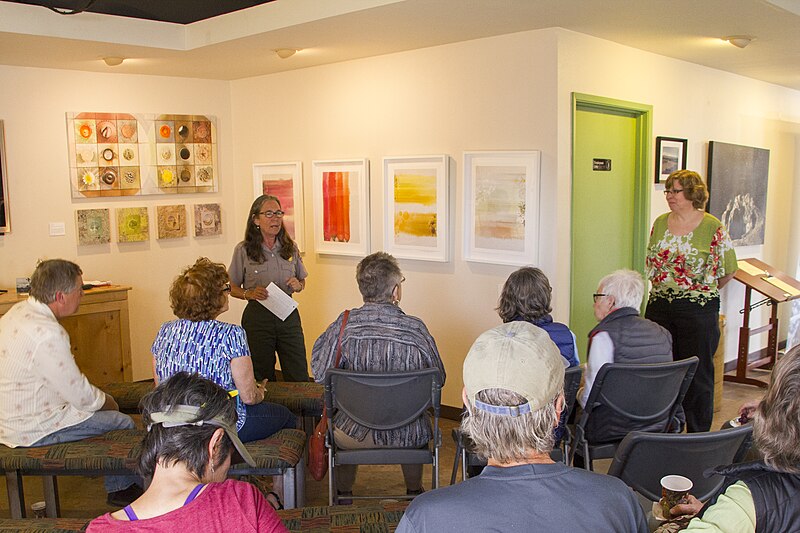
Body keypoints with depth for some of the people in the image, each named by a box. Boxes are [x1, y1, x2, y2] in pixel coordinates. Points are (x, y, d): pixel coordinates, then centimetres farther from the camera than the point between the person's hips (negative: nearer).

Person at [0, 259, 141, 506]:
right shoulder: (46, 334, -31)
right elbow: (80, 396, -23)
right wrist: (105, 400, -2)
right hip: (33, 431, -10)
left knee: (101, 404, 20)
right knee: (123, 423, -1)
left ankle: (120, 487, 32)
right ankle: (122, 489, 23)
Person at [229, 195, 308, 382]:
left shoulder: (290, 248, 7)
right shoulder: (243, 250, -2)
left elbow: (302, 281, 17)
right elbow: (232, 288, 3)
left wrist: (298, 286, -4)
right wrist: (249, 294, -15)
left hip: (288, 315, 2)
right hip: (257, 316, -2)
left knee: (299, 377, 1)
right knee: (262, 377, 7)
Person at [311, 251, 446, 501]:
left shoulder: (344, 325, -16)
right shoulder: (415, 328, -15)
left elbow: (319, 374, -6)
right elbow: (438, 379, -3)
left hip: (356, 434, 0)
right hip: (408, 435, 1)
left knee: (333, 424, 36)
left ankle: (344, 493, 49)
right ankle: (414, 492, 53)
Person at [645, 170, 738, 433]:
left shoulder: (713, 228, -7)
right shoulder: (660, 223, 7)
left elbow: (728, 271, 1)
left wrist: (705, 292, 10)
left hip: (699, 310, -4)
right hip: (660, 305, 5)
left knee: (698, 373, 4)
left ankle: (699, 437, 18)